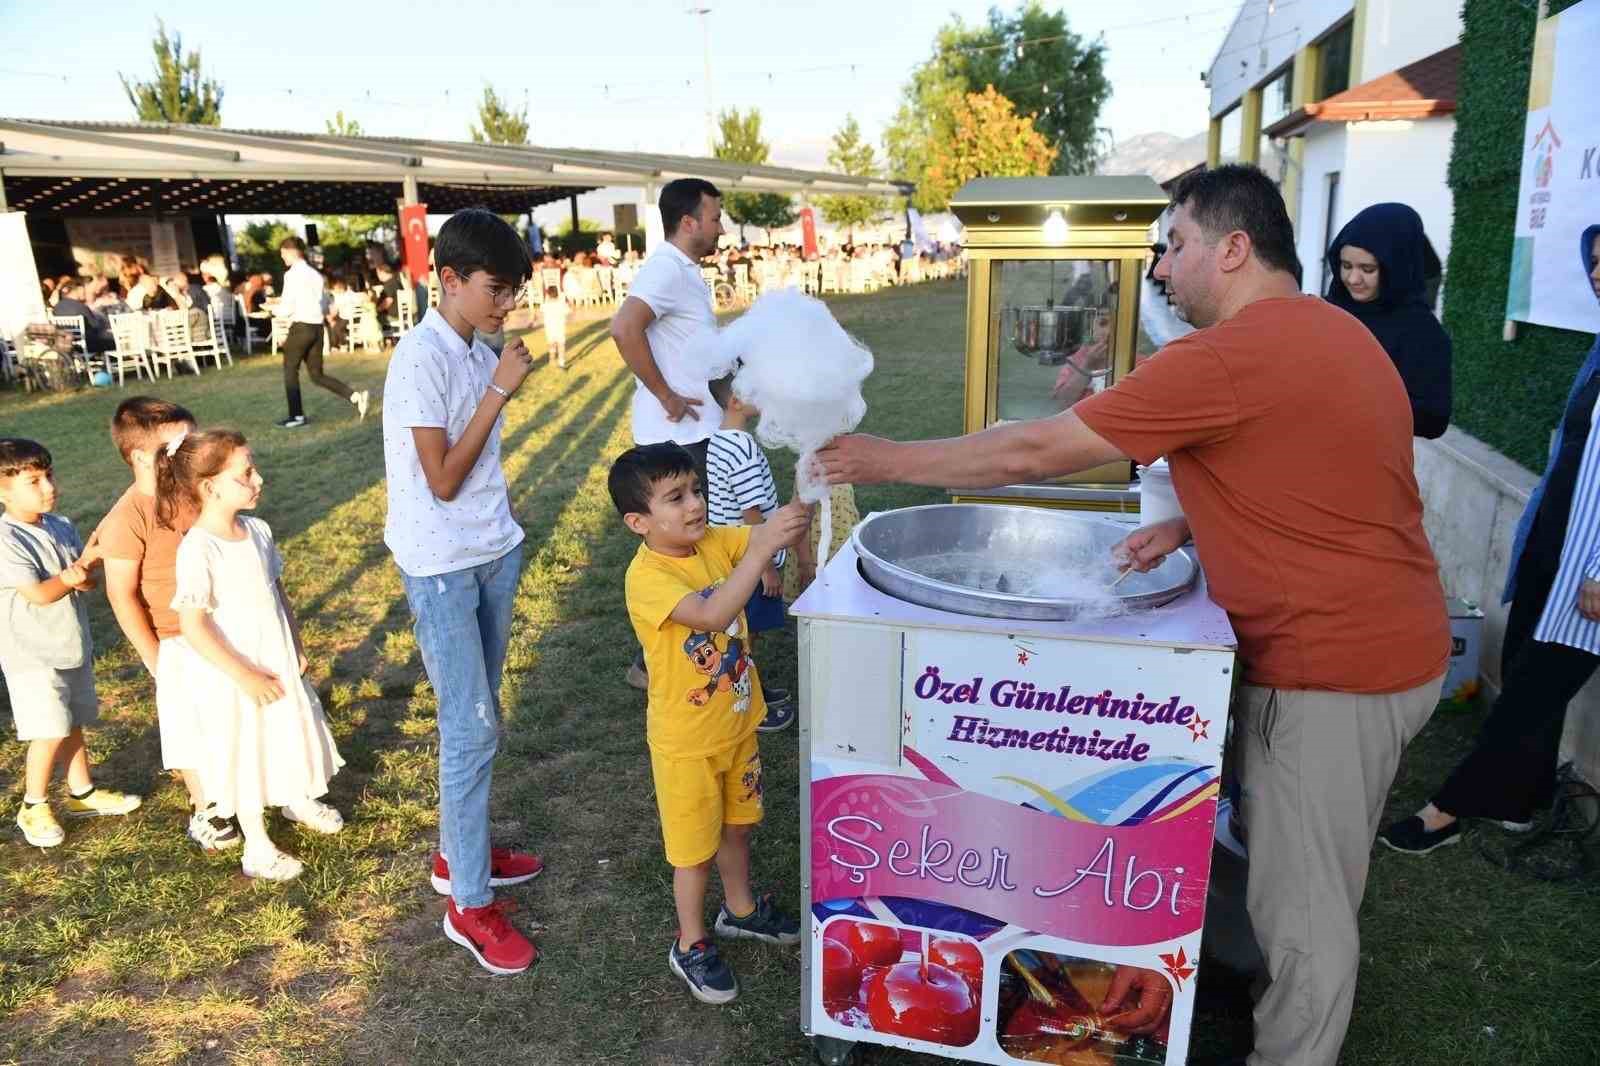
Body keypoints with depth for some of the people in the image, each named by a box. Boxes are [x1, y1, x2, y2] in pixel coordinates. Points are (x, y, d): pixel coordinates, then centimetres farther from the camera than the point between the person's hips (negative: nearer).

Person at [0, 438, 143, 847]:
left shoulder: (61, 526, 3)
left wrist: (78, 575, -21)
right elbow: (39, 594, -20)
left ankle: (82, 793, 33)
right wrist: (86, 563, -15)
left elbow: (90, 581, 2)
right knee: (50, 732, -2)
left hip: (72, 644, 7)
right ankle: (33, 807, 17)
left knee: (73, 723, 18)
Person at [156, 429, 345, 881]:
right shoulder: (197, 550, -25)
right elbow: (193, 627, -23)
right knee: (245, 754, 10)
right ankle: (257, 846, 29)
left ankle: (298, 800, 51)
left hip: (278, 663, 7)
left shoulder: (257, 531, -3)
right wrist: (245, 677, -21)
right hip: (232, 677, -6)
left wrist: (297, 647, 8)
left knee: (290, 733, 24)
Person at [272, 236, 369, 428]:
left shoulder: (292, 274, -9)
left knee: (290, 371, 8)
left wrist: (274, 310, 9)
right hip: (317, 327, 7)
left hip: (301, 327, -7)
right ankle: (356, 397, -6)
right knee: (317, 375, 11)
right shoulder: (315, 274, 14)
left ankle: (297, 416, 11)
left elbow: (287, 308, -12)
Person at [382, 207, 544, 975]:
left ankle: (459, 852, 33)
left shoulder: (480, 352, 7)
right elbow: (443, 481, -19)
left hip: (493, 553, 8)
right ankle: (470, 904, 9)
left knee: (476, 719, 16)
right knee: (471, 729, -3)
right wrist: (498, 391, -19)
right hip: (442, 566, -8)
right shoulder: (421, 358, -17)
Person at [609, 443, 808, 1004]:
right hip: (686, 740, -6)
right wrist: (765, 544, -47)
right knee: (696, 847, 12)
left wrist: (802, 505, -35)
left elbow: (774, 533, -13)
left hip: (737, 722, 6)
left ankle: (740, 908, 50)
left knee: (737, 823, 26)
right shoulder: (646, 577, -27)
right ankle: (691, 944, 35)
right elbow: (711, 615, -42)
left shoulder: (716, 541, -7)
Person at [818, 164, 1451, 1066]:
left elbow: (1034, 453, -20)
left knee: (1301, 902, 7)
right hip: (1382, 642, 10)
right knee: (1314, 876, 25)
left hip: (1332, 664, -10)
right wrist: (1189, 527, 4)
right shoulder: (1330, 330, 9)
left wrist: (888, 460, -10)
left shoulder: (1228, 354, -22)